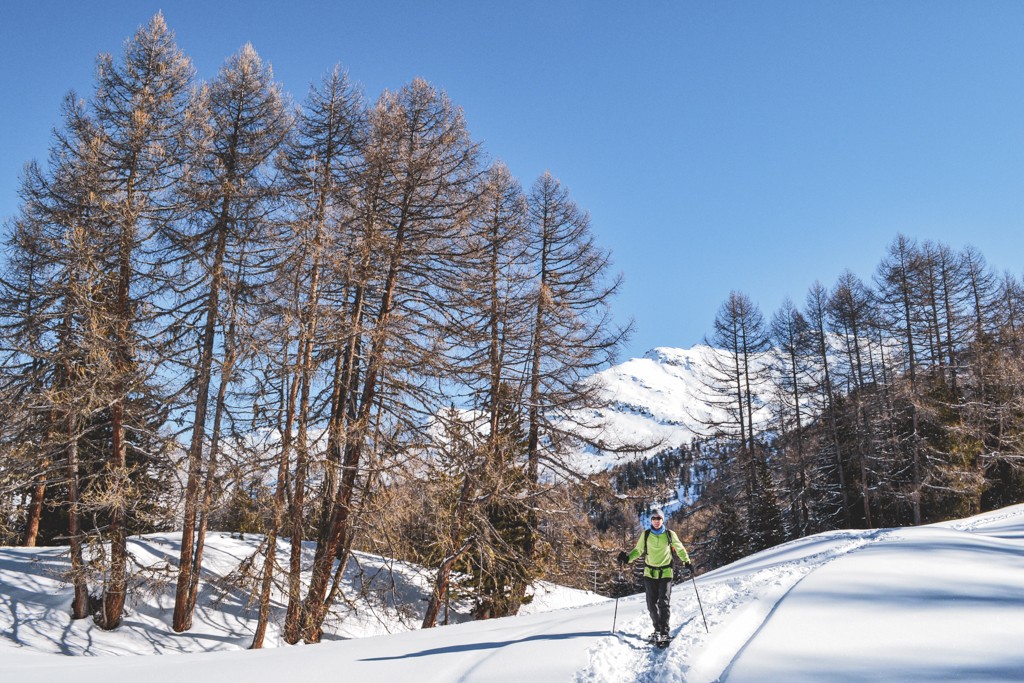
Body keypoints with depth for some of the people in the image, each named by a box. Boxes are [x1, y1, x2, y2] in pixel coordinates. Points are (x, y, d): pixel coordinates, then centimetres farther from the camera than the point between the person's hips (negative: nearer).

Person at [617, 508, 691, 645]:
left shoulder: (670, 535, 1)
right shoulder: (646, 535, 3)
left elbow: (679, 549, 13)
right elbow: (638, 550, 9)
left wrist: (687, 561, 2)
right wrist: (627, 558, -7)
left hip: (666, 573, -2)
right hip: (649, 573, 2)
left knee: (663, 603, -13)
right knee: (652, 604, 3)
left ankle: (664, 633, -13)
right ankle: (657, 630, 19)